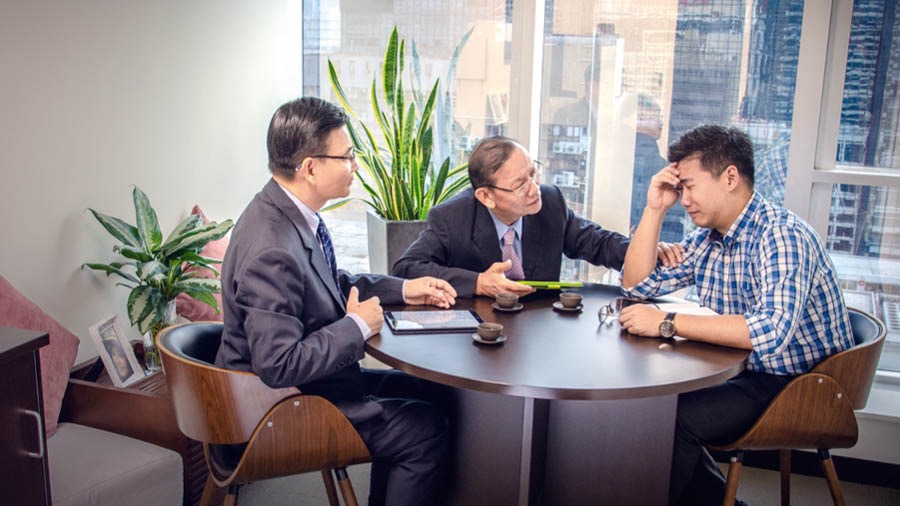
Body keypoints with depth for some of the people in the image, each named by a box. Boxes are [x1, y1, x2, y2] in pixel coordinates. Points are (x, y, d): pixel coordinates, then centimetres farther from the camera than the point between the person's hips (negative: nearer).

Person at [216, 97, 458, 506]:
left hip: (308, 376, 10)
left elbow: (330, 283, 15)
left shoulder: (289, 211, -2)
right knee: (426, 429, -8)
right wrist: (357, 326, -21)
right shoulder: (272, 252, -32)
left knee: (415, 389, 18)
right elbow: (280, 365, -32)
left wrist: (401, 289, 4)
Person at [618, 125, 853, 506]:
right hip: (751, 375, 9)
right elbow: (637, 284, 10)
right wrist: (655, 208, -1)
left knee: (671, 418, -23)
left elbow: (772, 331, -36)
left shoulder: (783, 235, -22)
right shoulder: (707, 238, 5)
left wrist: (667, 323, -32)